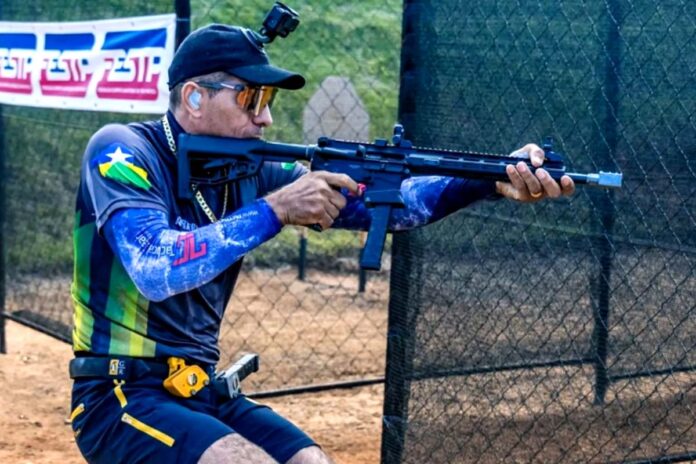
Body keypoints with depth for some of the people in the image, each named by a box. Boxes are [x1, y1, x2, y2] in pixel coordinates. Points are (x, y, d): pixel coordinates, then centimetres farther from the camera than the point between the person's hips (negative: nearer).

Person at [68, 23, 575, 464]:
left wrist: (491, 181, -16)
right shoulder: (121, 152, -12)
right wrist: (273, 210, -28)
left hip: (205, 393, 6)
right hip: (120, 398, -6)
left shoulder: (248, 171, 4)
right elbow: (157, 271, -29)